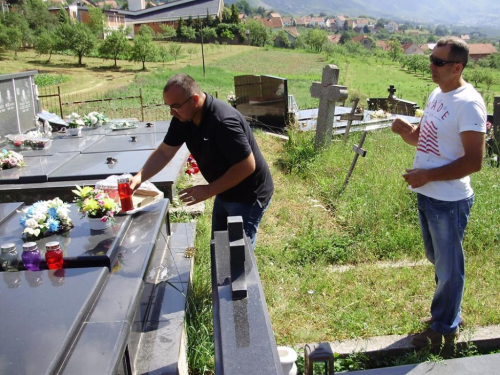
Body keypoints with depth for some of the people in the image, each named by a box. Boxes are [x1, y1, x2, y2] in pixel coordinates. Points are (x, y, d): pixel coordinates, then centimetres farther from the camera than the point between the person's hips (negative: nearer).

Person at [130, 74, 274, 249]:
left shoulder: (224, 121, -33)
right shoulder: (183, 118, -7)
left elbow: (247, 166, -30)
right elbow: (164, 152, -1)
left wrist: (209, 190, -26)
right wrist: (139, 177, -15)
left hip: (248, 195, -8)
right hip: (225, 191, 9)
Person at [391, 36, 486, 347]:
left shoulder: (468, 104, -19)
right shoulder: (437, 93, 8)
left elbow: (474, 161, -23)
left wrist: (427, 175, -22)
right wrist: (405, 130, -5)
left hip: (449, 201, -9)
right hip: (426, 194, 9)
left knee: (448, 266, 9)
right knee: (437, 258, 23)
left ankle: (444, 327, 28)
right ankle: (450, 311, 44)